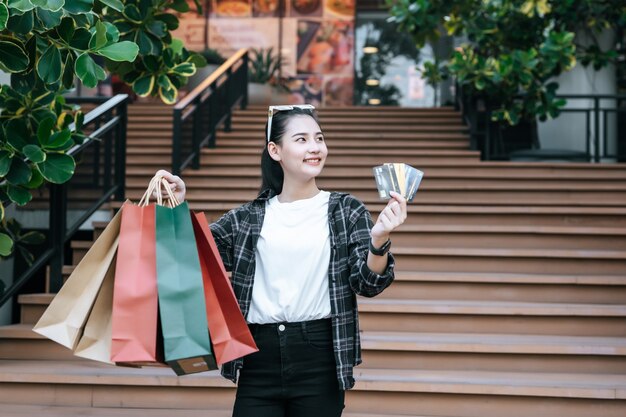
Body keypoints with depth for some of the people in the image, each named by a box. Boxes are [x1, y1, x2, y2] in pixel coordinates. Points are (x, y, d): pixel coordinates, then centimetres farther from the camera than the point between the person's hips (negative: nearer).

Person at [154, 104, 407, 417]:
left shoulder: (346, 211, 5)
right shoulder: (248, 217, 9)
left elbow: (368, 283, -2)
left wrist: (379, 239, -21)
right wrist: (177, 207, -5)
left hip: (319, 359, -1)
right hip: (260, 358, 1)